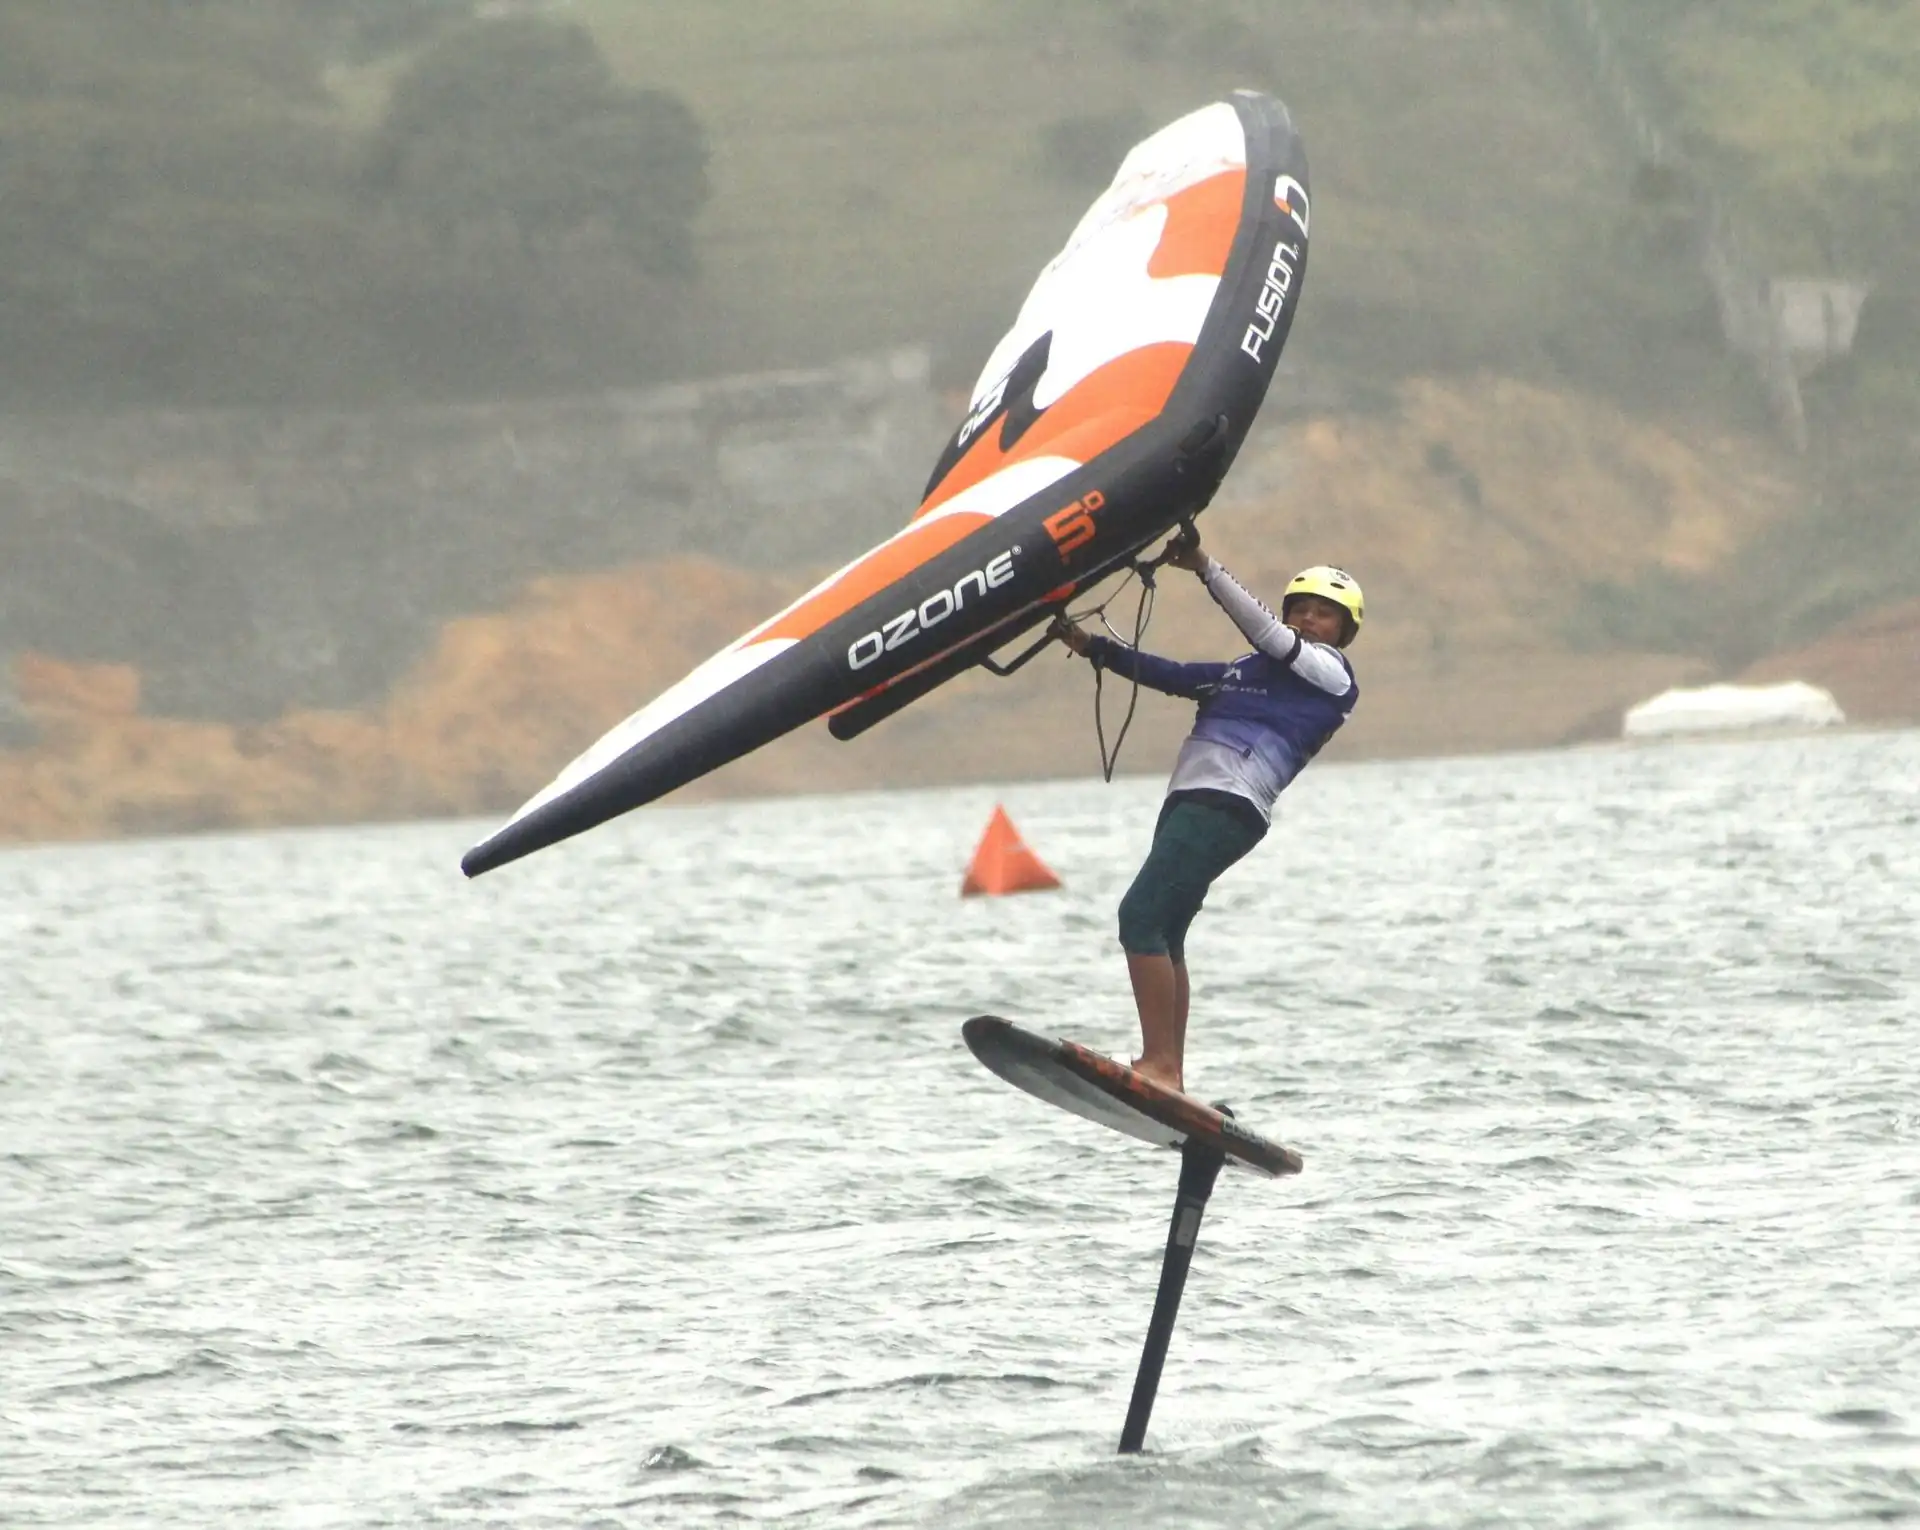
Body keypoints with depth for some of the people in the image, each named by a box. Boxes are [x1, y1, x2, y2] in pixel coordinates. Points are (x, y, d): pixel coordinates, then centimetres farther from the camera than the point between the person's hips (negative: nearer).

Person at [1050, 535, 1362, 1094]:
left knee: (1141, 915, -17)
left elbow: (1266, 633, -7)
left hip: (1228, 805, -9)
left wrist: (1204, 567, -9)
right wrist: (1093, 648, 18)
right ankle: (1169, 1073, 11)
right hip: (1192, 798, 9)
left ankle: (1159, 1063, -20)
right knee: (1163, 935, 9)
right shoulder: (1246, 672, 27)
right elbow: (1172, 676, 26)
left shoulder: (1331, 673, 4)